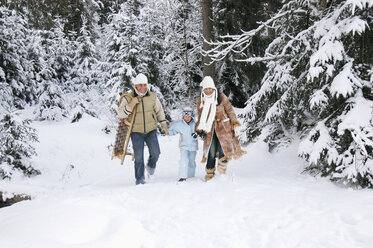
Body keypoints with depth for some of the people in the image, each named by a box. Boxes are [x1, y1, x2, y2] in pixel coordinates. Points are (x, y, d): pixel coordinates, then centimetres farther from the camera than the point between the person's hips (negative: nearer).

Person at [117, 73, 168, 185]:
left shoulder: (153, 97, 2)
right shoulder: (128, 98, -6)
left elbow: (159, 110, 16)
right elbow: (120, 114, -8)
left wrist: (163, 124, 12)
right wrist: (130, 106, -23)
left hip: (151, 130, 2)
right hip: (136, 132, -2)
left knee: (155, 152, -5)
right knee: (139, 157, -5)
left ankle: (151, 165, 29)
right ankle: (140, 178, 10)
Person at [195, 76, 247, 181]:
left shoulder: (221, 97, -2)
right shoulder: (200, 101, 7)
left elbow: (229, 110, 6)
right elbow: (201, 117, 15)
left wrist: (234, 121, 1)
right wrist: (200, 129, 9)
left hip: (223, 127, -1)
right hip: (210, 129, 1)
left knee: (224, 148, -12)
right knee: (211, 151, -2)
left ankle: (222, 170, 7)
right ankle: (209, 172, 12)